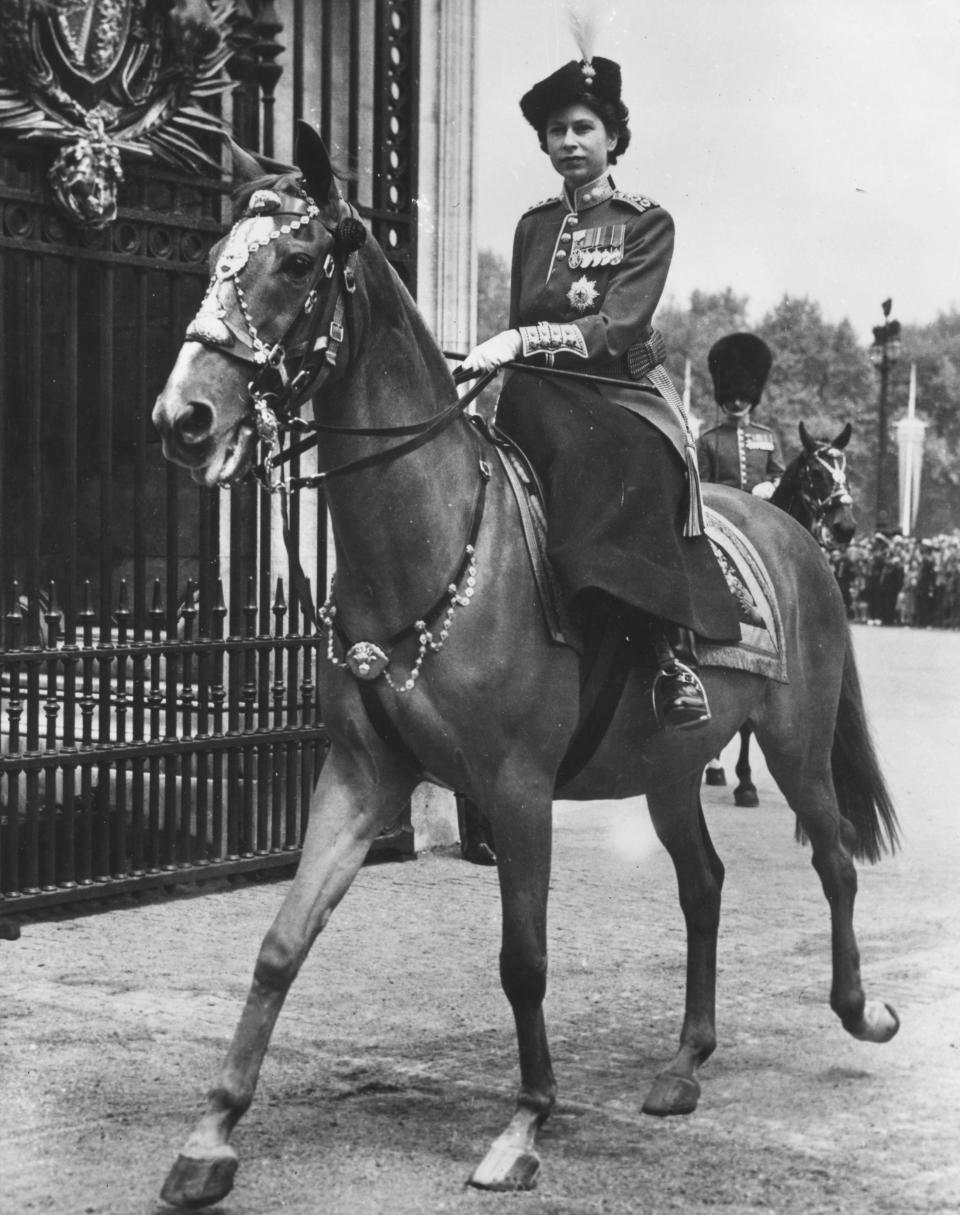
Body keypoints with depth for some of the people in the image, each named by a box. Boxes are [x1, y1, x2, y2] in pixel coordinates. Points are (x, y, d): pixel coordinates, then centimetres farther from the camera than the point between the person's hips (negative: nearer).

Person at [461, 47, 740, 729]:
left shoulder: (648, 223, 3)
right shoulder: (534, 227, 18)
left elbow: (619, 325, -12)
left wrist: (523, 341, -23)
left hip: (625, 395, -5)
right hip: (545, 398, 5)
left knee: (625, 470, -36)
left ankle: (673, 654, -40)